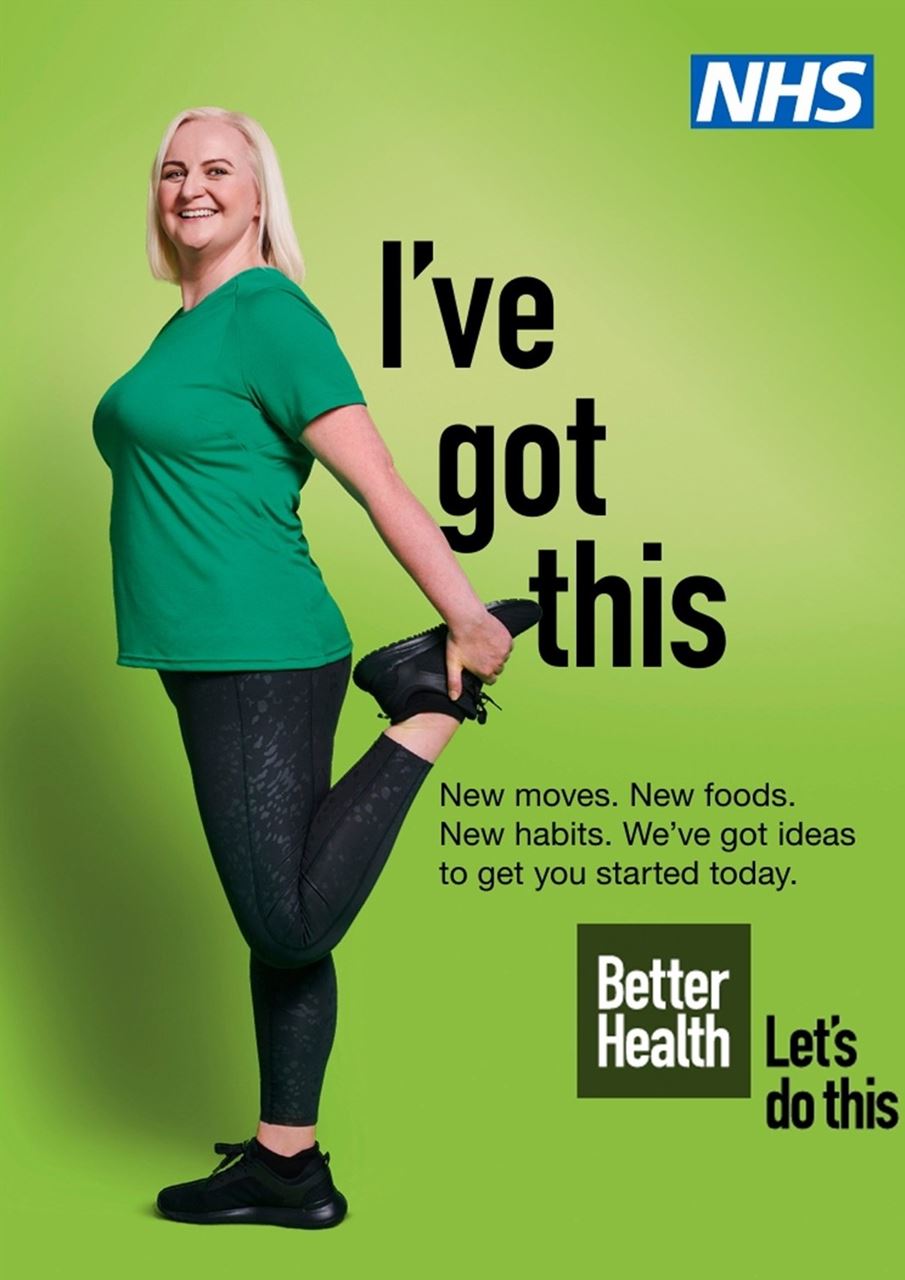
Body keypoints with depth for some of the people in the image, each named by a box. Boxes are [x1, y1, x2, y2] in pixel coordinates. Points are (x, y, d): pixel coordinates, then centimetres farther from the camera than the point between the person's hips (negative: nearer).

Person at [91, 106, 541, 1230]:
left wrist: (467, 617, -17)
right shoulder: (185, 327, 16)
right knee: (278, 924, 12)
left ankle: (432, 711, 5)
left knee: (289, 926, -7)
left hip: (265, 660, -9)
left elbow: (376, 479, -16)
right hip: (211, 662, 9)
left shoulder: (267, 311, -11)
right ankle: (287, 1169, 21)